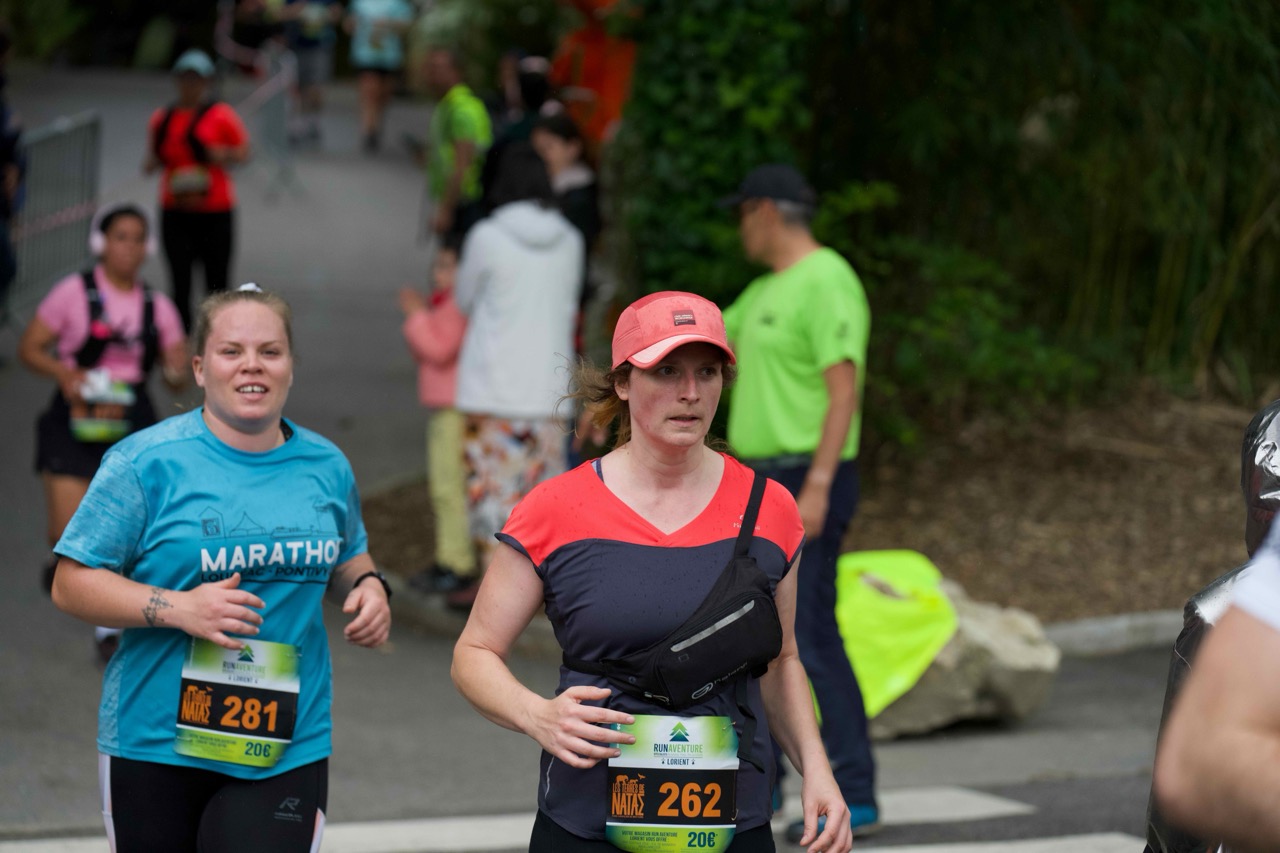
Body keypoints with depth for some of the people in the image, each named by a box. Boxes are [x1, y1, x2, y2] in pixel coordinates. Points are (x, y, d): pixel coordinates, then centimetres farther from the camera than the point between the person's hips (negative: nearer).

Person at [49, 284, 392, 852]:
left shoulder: (326, 467, 8)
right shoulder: (148, 461, -6)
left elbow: (347, 558, 26)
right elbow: (71, 583, -7)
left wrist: (367, 586, 2)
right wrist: (177, 608, -21)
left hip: (287, 750, 2)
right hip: (155, 745, -2)